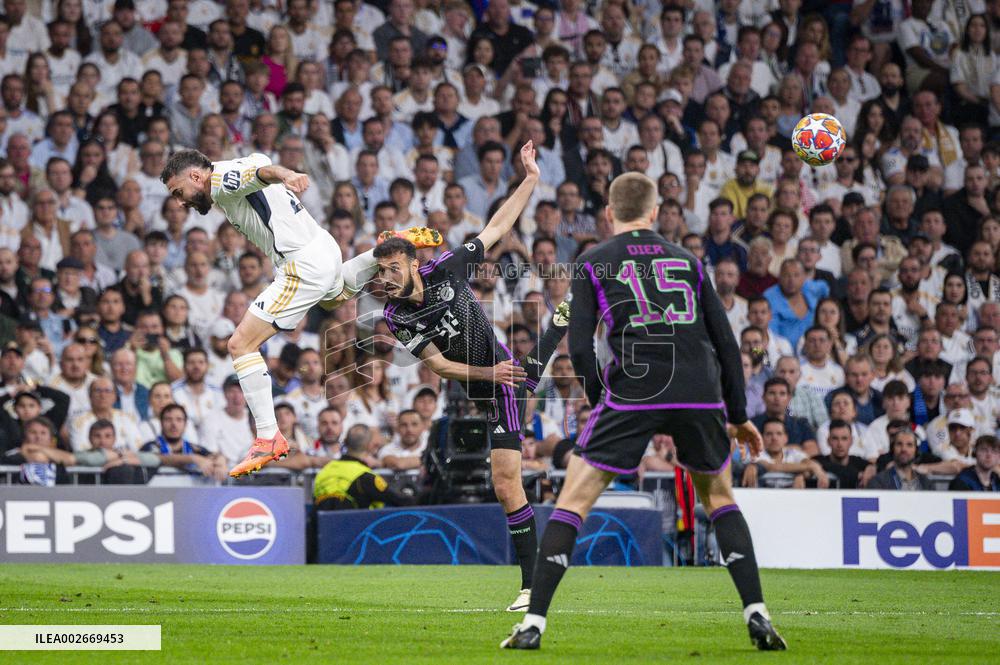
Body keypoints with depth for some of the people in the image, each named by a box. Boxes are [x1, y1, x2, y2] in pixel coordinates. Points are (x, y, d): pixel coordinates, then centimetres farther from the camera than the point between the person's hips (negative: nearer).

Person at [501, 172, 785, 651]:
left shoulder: (593, 262, 12)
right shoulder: (687, 261, 20)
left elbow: (580, 348, 3)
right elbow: (725, 341, 17)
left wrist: (602, 404, 14)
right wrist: (739, 416, 24)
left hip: (634, 391, -3)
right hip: (701, 393, 3)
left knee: (574, 500, 5)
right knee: (718, 496, 23)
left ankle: (533, 623, -4)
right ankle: (757, 616, 11)